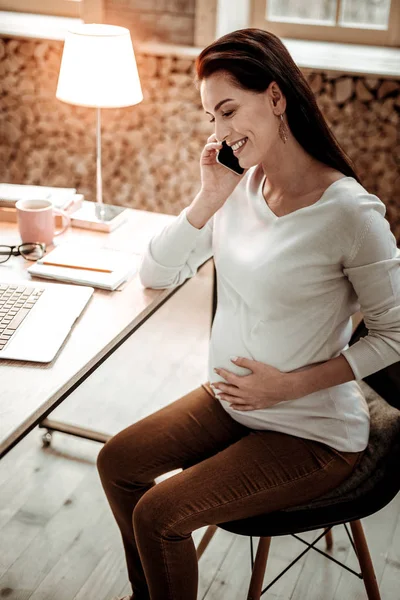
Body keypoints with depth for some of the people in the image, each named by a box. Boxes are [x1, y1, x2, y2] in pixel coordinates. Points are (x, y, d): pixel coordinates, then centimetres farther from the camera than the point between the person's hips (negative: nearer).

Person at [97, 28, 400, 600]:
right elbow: (155, 273, -4)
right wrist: (208, 200, -17)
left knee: (158, 514, -13)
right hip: (230, 402, 7)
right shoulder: (240, 187, -4)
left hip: (312, 434, -7)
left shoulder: (349, 212, -24)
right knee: (118, 462, 6)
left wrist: (290, 385, -20)